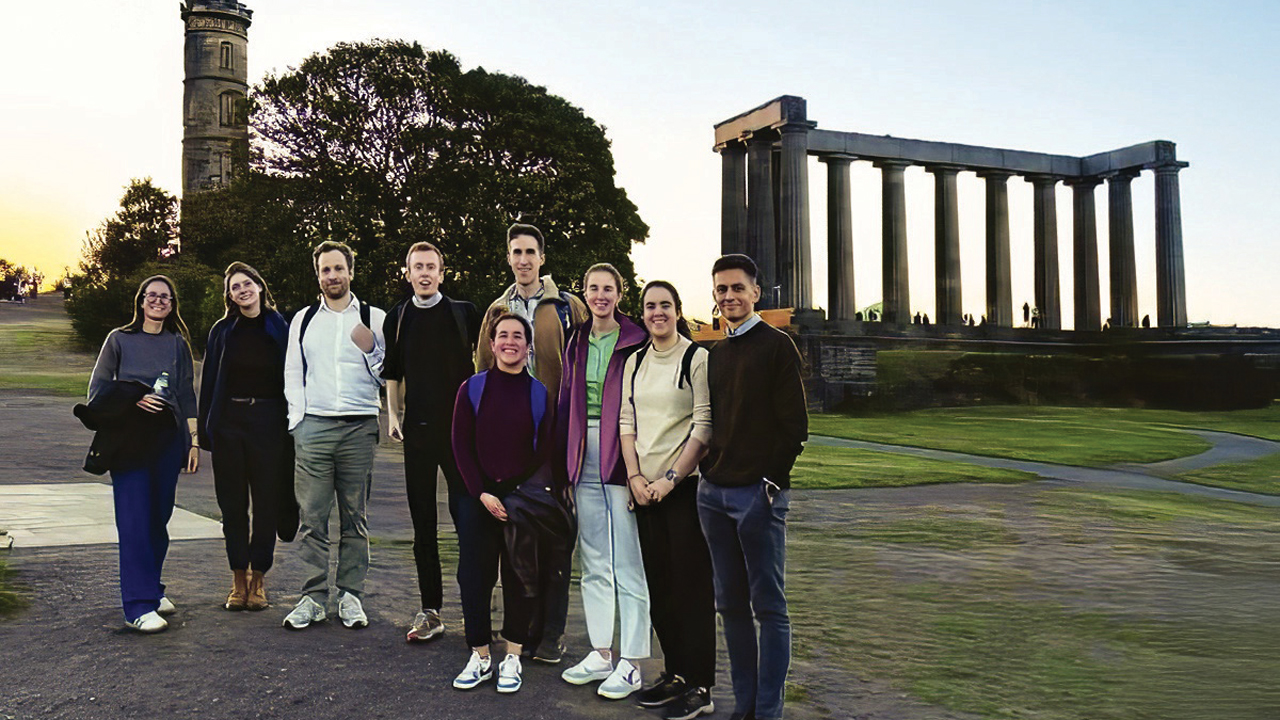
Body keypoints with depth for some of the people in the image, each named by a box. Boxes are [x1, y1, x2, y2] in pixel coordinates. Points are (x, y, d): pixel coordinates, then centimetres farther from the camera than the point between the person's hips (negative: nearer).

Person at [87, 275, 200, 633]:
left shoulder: (178, 344, 13)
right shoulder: (119, 339, 8)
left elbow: (188, 396, 12)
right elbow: (98, 389, 5)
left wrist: (194, 441, 6)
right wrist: (133, 400, -11)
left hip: (168, 439, 3)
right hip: (129, 438, -2)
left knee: (159, 517, 5)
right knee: (135, 520, -9)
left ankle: (152, 590, 19)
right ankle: (139, 606, -10)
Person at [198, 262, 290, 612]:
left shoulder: (280, 328, 4)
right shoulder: (222, 331, 8)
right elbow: (208, 382, 8)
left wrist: (292, 425, -3)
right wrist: (205, 431, 2)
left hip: (269, 422, -1)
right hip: (229, 422, 2)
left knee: (267, 501, 2)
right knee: (233, 503, 6)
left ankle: (258, 577, 13)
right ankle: (239, 578, 15)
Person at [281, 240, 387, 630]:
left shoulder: (374, 319, 8)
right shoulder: (303, 319, 14)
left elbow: (386, 377, 6)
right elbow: (292, 374, 13)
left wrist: (370, 350, -11)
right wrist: (298, 417, 3)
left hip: (360, 426, -1)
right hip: (313, 426, 1)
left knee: (356, 517, 3)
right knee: (311, 517, -1)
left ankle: (350, 595, 11)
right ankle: (314, 597, 6)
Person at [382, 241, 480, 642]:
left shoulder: (463, 313, 2)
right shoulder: (397, 319, 11)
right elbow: (392, 372, 19)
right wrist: (393, 414, 9)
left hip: (460, 425, -3)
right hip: (417, 428, 3)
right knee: (422, 520, 6)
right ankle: (430, 611, 13)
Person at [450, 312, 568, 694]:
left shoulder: (539, 394, 2)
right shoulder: (472, 389, 3)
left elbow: (545, 452, 2)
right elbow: (461, 446, 1)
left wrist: (519, 496, -10)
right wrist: (482, 493, -9)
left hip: (524, 501, 0)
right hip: (478, 499, 1)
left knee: (519, 577, 4)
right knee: (475, 574, 1)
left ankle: (512, 658, 15)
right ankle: (479, 657, 13)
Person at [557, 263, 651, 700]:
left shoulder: (636, 343, -5)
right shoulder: (577, 344, 13)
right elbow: (566, 403, 15)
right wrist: (564, 466, 11)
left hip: (621, 454, -6)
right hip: (584, 455, 6)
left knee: (627, 562, -1)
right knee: (593, 561, 13)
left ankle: (630, 664, 8)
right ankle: (601, 654, 24)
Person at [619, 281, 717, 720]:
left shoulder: (696, 358, -4)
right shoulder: (635, 362, 13)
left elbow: (704, 426, -9)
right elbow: (626, 422, 11)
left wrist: (671, 477, -13)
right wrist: (635, 476, -1)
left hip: (685, 485, -6)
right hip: (645, 487, 6)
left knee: (692, 583, -3)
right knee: (658, 582, 10)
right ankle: (675, 672, 23)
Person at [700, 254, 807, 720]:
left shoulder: (776, 346, -3)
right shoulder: (714, 354, 15)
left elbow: (794, 425, -7)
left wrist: (772, 481, -11)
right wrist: (708, 471, 9)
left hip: (758, 494, -6)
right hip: (713, 492, 6)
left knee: (769, 606, -1)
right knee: (731, 604, 10)